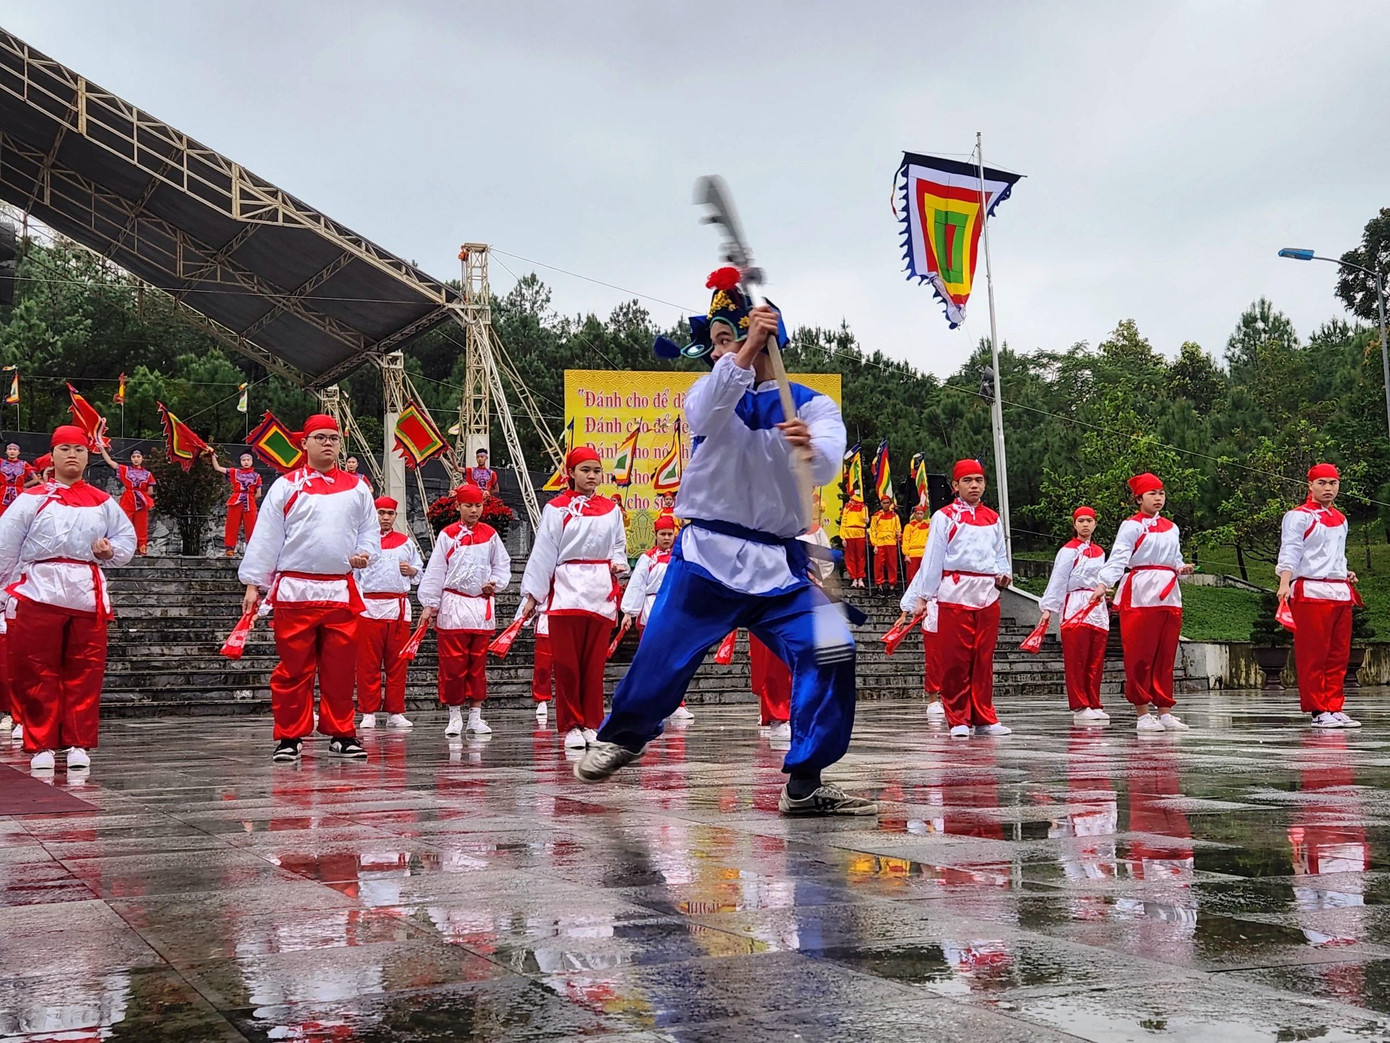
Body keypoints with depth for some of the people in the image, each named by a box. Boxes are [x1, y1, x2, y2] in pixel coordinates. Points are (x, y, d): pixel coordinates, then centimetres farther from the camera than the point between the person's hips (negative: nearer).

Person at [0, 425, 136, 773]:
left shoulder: (103, 502, 13)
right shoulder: (32, 499, 5)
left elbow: (128, 537, 17)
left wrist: (111, 551, -4)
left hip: (87, 596, 2)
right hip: (39, 595, -2)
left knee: (85, 673, 2)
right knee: (38, 674, 0)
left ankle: (79, 744, 9)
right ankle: (41, 746, 7)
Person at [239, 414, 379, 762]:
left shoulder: (356, 488, 11)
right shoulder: (285, 486, 3)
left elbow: (370, 530, 16)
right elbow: (265, 537, 1)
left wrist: (364, 554, -6)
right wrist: (253, 584, -3)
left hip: (342, 591, 3)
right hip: (294, 590, -2)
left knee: (341, 669, 6)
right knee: (293, 669, 1)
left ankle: (341, 734, 15)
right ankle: (289, 738, 8)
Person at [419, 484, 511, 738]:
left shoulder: (490, 534, 8)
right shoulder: (447, 535, 0)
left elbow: (502, 564, 15)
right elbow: (435, 571, 0)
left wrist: (495, 583, -4)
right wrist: (429, 604, -3)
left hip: (482, 604, 2)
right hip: (453, 605, -2)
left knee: (478, 662, 6)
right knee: (452, 663, -3)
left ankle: (475, 716, 12)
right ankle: (454, 715, 7)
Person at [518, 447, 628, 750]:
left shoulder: (611, 509, 13)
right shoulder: (556, 509, 2)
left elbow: (618, 546, 16)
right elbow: (543, 553, 0)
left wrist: (618, 565, -6)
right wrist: (532, 594, -3)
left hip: (601, 591, 3)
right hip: (566, 591, -3)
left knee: (595, 663, 4)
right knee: (566, 663, -3)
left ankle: (591, 725, 11)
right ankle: (571, 727, 3)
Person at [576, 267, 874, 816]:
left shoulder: (812, 406, 2)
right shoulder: (712, 392, 5)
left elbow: (827, 465, -18)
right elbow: (705, 415, -22)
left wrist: (810, 448, -43)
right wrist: (746, 350, -34)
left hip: (780, 564, 0)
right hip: (707, 556, 0)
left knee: (830, 653, -13)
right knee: (661, 655, 1)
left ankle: (805, 783, -2)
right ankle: (624, 734, 31)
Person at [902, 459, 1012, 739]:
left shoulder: (993, 519, 16)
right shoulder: (945, 517, 2)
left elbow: (1001, 555, 21)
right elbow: (932, 558, -1)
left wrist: (1003, 574, -1)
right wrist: (922, 597, -4)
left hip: (988, 595, 4)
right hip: (955, 594, -4)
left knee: (984, 658, 6)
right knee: (955, 660, -3)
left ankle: (984, 718, 12)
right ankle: (957, 719, 4)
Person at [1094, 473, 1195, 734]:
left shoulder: (1171, 528, 18)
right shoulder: (1131, 525, -3)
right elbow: (1118, 557, -15)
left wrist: (1182, 569, -1)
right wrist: (1104, 583, -31)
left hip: (1169, 595, 6)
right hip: (1140, 595, -6)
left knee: (1165, 656, 8)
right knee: (1140, 656, -5)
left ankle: (1165, 711, 13)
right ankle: (1142, 714, 0)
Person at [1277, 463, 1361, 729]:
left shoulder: (1340, 519, 21)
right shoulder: (1299, 516, -2)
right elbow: (1289, 553, -12)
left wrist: (1346, 574, 15)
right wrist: (1285, 584, -25)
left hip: (1341, 592, 8)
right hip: (1311, 592, -7)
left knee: (1338, 655, 6)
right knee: (1312, 655, -7)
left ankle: (1335, 708, 11)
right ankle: (1318, 710, -3)